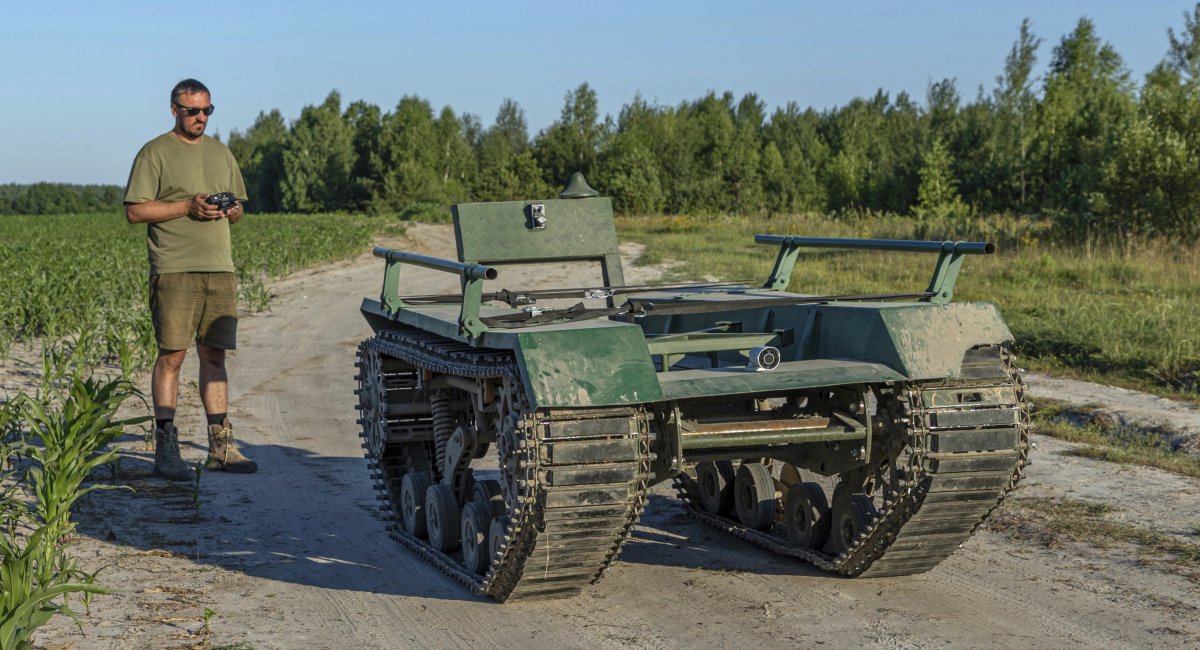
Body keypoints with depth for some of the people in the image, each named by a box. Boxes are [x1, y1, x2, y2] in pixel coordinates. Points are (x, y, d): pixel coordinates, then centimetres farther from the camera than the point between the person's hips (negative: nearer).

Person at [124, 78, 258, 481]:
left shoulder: (221, 153, 19)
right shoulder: (155, 153, 1)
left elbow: (239, 204, 26)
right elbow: (134, 211, -5)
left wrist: (233, 210, 1)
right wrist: (187, 207, -14)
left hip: (220, 268, 5)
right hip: (174, 269, -5)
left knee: (214, 356, 6)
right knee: (172, 355, -7)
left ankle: (220, 447, 9)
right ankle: (166, 450, -3)